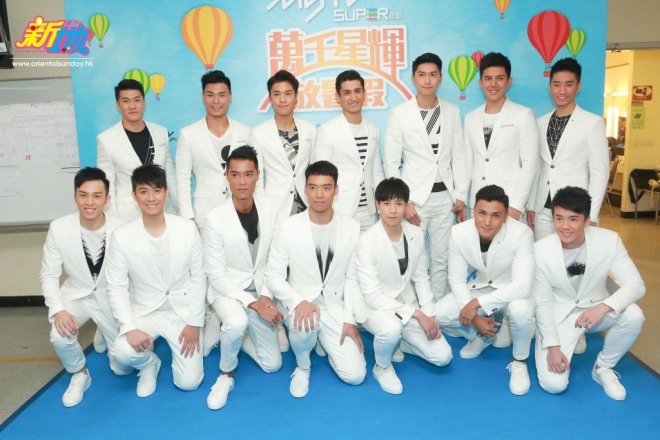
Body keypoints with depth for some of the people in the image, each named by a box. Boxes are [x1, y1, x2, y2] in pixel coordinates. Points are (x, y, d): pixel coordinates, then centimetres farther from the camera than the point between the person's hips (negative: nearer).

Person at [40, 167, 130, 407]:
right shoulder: (59, 228, -17)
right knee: (59, 338, -29)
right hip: (76, 296, 1)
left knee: (123, 367, -4)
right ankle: (80, 375, 6)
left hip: (111, 298, -1)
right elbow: (49, 275, -7)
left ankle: (107, 333, 32)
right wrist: (58, 310, -22)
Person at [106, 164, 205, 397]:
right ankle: (149, 364, 9)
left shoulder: (187, 228, -11)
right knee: (122, 352, -30)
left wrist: (194, 323, -7)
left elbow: (198, 278, -4)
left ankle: (173, 342, 28)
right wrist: (130, 327, -21)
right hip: (144, 312, 0)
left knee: (189, 382, -5)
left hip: (182, 312, 0)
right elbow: (116, 287, -8)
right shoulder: (122, 236, -13)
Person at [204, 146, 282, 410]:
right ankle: (226, 375, -8)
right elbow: (216, 275, -18)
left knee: (272, 364, 6)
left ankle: (233, 334, 32)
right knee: (237, 323, -39)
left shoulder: (270, 212, -8)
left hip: (259, 292, 4)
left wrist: (266, 295, -12)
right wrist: (251, 303, -23)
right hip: (227, 290, -4)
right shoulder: (215, 219, -19)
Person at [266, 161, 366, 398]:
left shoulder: (352, 227, -4)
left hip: (335, 306, 3)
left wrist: (350, 320, -4)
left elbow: (352, 279, 2)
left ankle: (325, 340, 25)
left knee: (355, 375, -7)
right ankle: (302, 366, -3)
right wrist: (299, 302, -24)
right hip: (301, 304, -2)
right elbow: (273, 276, -7)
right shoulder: (288, 227, -11)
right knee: (304, 325, -39)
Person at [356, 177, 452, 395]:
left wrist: (429, 314, -5)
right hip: (376, 306, -5)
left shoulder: (416, 234, -6)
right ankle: (382, 367, -4)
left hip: (407, 305, 5)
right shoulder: (367, 240, -22)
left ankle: (398, 342, 22)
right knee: (391, 328, -38)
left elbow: (421, 277, 5)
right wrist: (416, 314, -25)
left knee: (443, 356, -5)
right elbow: (372, 295, -24)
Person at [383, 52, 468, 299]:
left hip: (445, 196, 3)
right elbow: (391, 163, -3)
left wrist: (461, 197, 4)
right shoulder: (399, 114, -2)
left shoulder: (452, 112, 7)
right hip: (415, 197, -3)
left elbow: (459, 157, 9)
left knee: (441, 260, 9)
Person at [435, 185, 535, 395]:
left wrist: (476, 304, -34)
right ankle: (481, 336, 17)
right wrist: (475, 318, -21)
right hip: (477, 287, 4)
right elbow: (456, 279, -11)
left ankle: (519, 361, -4)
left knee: (521, 310, -37)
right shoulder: (458, 232, -21)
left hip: (511, 290, -3)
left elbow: (522, 286, -34)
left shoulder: (522, 233, -31)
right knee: (438, 315, -15)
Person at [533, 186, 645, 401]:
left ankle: (603, 368, -1)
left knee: (634, 316, -30)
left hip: (595, 308, 3)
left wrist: (603, 307, -35)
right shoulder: (541, 249, -20)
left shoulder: (609, 240, -16)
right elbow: (542, 303, -12)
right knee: (553, 384, -19)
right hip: (558, 315, -2)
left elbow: (636, 285, -17)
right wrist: (552, 346, -16)